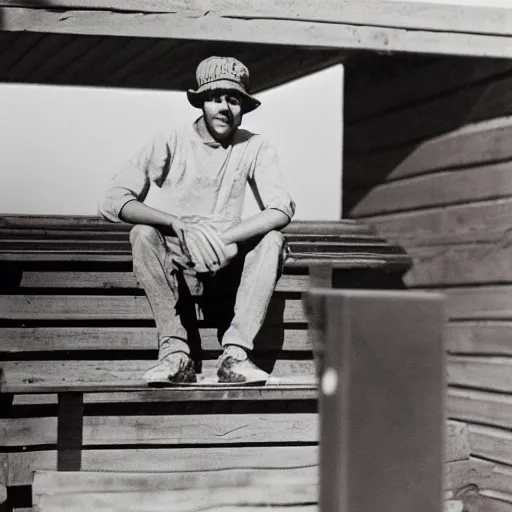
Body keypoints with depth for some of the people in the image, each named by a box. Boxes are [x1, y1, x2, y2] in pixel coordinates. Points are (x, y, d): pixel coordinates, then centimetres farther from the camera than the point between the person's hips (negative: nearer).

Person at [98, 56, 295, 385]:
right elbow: (112, 202, -14)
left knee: (272, 240, -23)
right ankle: (177, 352, -29)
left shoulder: (256, 148, 2)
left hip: (225, 270, 2)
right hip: (174, 267, -1)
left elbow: (282, 209, -12)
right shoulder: (171, 143, -4)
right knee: (143, 234, -29)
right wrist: (177, 223, -30)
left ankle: (236, 352, -28)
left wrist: (223, 238, -28)